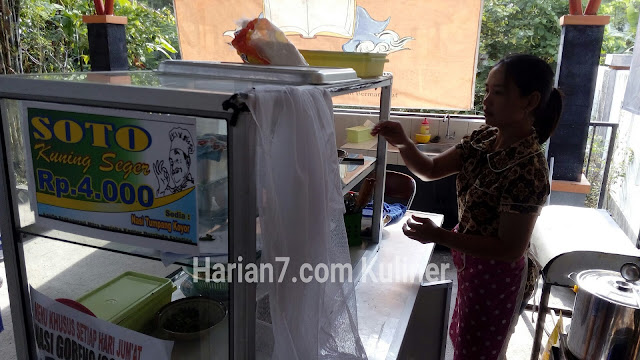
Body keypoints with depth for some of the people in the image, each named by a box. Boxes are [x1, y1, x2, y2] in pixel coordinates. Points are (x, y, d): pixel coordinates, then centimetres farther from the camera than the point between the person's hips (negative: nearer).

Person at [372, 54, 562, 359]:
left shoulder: (528, 169, -31)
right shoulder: (484, 138, -8)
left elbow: (511, 249, -27)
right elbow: (431, 170, -3)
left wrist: (439, 236, -31)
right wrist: (403, 144, -22)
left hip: (495, 276, -7)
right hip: (471, 265, 7)